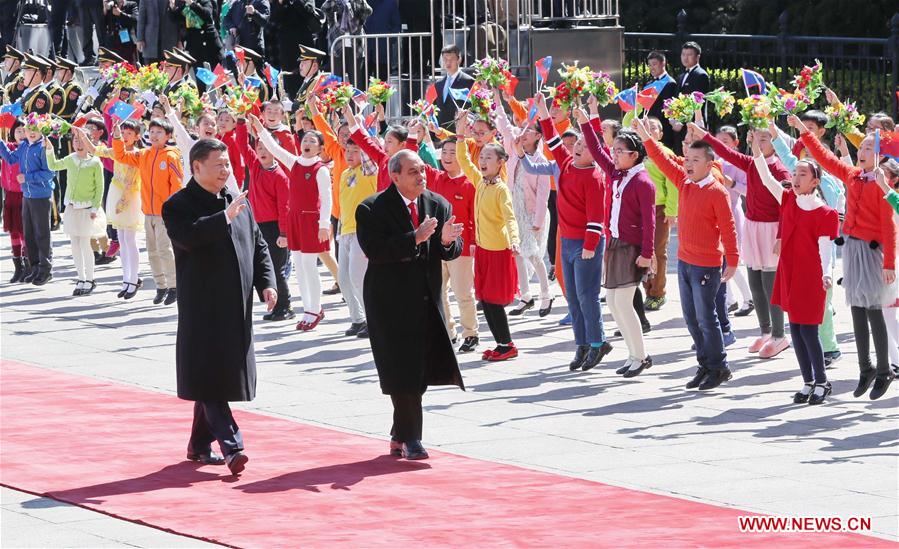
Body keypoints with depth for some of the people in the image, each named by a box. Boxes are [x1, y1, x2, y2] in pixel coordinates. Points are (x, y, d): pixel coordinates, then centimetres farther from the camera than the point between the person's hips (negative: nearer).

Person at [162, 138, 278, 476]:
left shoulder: (237, 203, 14)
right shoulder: (179, 205, -6)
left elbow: (258, 245, 19)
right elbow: (188, 237, -25)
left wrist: (266, 283, 6)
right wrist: (225, 217, -27)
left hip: (237, 308, 6)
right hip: (203, 308, -6)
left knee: (218, 379, 11)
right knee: (210, 380, -10)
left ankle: (200, 445, 20)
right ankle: (231, 446, -15)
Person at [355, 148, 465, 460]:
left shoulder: (438, 205, 7)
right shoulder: (372, 209, -9)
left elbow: (452, 252, 4)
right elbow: (375, 250, -21)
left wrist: (447, 240, -20)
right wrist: (415, 238, -29)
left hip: (427, 300, 5)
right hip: (391, 302, -5)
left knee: (421, 372, 7)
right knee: (402, 373, -4)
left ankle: (400, 435, 21)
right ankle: (409, 439, 4)